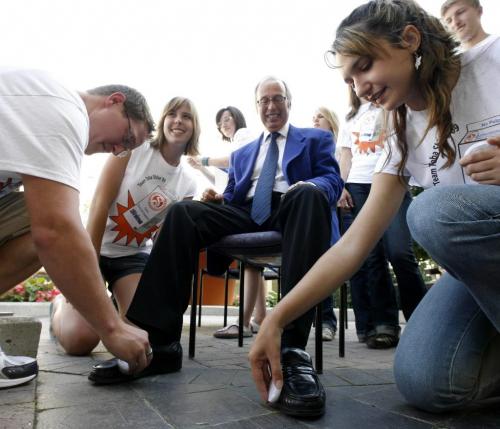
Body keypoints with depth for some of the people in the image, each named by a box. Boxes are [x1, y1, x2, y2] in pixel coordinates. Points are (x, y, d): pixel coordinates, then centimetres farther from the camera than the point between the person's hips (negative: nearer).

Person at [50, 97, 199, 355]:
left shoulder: (187, 184, 0)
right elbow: (99, 207, -16)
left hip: (134, 255, 3)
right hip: (93, 246, -3)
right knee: (80, 340, -16)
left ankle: (118, 306, 21)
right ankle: (61, 306, 22)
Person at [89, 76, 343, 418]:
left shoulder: (317, 139, 23)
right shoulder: (242, 153, 35)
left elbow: (332, 181, 6)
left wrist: (310, 185, -19)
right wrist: (217, 199, 0)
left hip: (292, 209, -3)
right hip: (247, 213, 4)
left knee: (311, 195, -39)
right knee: (183, 213, -25)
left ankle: (292, 350, -48)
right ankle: (158, 341, -31)